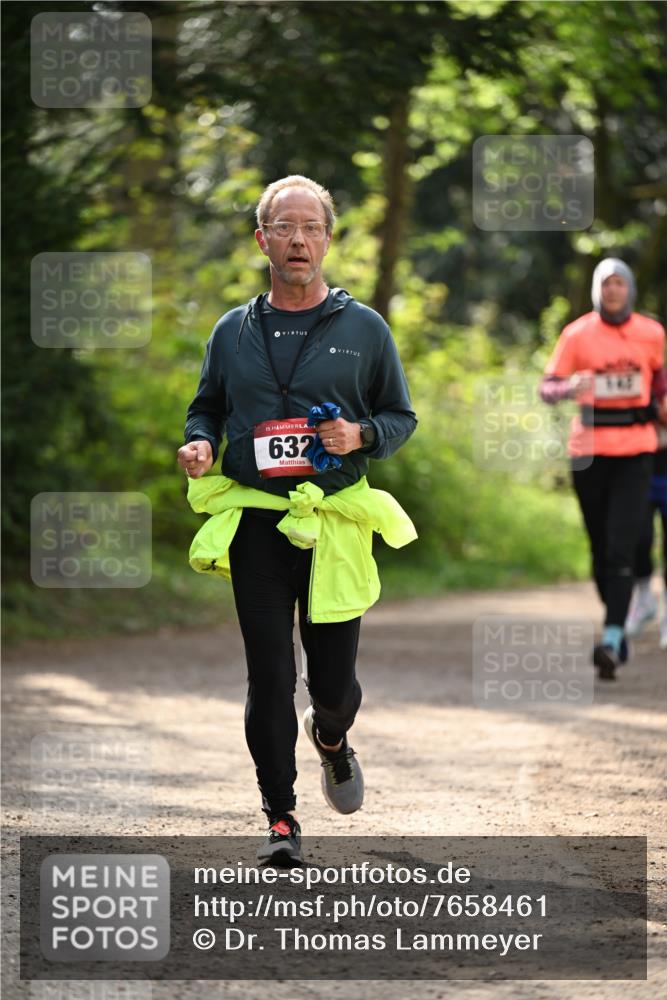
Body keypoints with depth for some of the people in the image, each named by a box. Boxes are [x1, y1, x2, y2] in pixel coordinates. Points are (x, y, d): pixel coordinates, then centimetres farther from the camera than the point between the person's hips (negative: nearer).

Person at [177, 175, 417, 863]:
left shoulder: (363, 329, 4)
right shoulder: (233, 332, 9)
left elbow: (401, 416, 10)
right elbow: (206, 408, 19)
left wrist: (361, 436, -11)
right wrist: (199, 443, -3)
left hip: (336, 524, -1)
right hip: (254, 523, 1)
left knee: (333, 680, 2)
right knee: (269, 678, -4)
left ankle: (331, 736, 39)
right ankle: (280, 819, 7)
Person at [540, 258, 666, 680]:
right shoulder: (577, 335, -2)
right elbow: (547, 388, -4)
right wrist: (571, 387, -24)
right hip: (590, 450, 1)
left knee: (622, 546, -13)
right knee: (600, 546, 9)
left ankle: (611, 641, -21)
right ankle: (616, 621, 30)